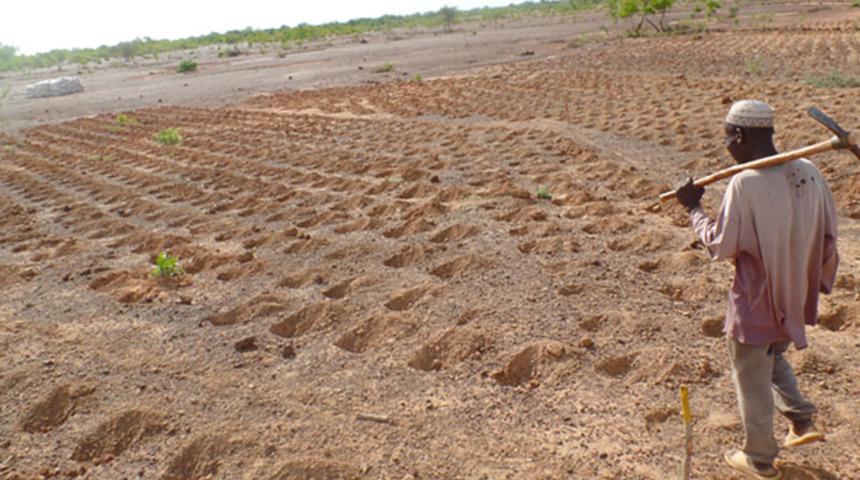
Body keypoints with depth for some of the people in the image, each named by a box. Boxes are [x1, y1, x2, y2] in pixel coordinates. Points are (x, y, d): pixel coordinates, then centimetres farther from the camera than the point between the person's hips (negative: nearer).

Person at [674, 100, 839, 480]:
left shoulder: (744, 184, -24)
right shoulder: (809, 173, -4)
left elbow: (720, 248, -17)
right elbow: (828, 239, 5)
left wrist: (694, 209, -5)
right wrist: (815, 281, 19)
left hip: (756, 305, -6)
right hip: (796, 299, 7)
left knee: (752, 380, 12)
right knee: (773, 355, 33)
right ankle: (801, 420, 28)